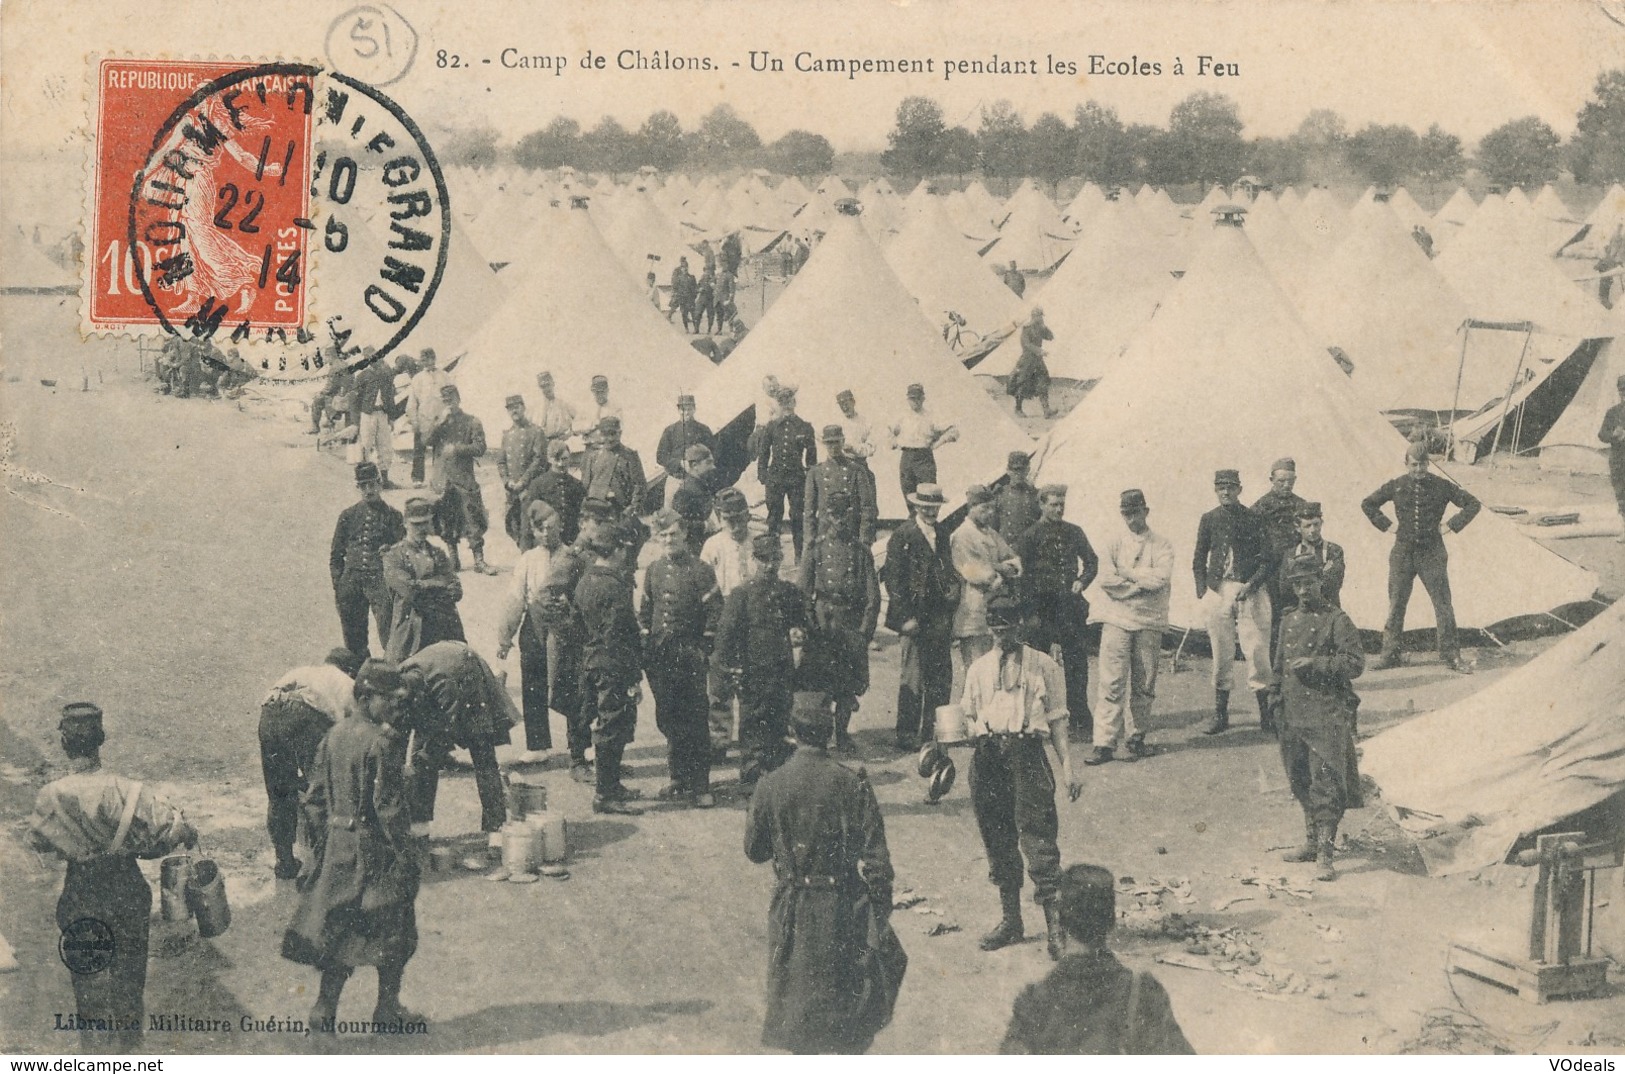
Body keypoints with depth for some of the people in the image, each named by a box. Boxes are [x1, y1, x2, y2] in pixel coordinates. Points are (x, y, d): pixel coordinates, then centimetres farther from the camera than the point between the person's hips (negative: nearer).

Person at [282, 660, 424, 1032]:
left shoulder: (334, 734, 5)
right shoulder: (382, 742, -18)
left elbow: (316, 796, 10)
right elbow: (388, 806, -20)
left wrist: (320, 839, 19)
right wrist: (406, 851, -13)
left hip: (338, 844, 7)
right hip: (375, 849, -7)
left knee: (337, 928, 14)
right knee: (392, 930, 8)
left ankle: (324, 1008, 14)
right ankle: (388, 1007, 16)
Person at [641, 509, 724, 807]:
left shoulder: (701, 571, -3)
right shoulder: (653, 570, 11)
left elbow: (714, 612, -5)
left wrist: (703, 649, -11)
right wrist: (646, 646, 10)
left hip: (689, 654, -5)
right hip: (659, 656, 5)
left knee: (695, 721, -4)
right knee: (667, 719, 8)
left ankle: (701, 785, -1)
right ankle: (679, 779, 19)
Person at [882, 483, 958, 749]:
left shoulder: (943, 535, 14)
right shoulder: (902, 536, -6)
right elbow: (893, 580, -10)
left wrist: (953, 590, 7)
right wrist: (906, 617, -15)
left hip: (941, 616, 6)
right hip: (916, 616, -6)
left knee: (941, 678, 8)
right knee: (912, 678, -4)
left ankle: (934, 731, 16)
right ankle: (907, 735, 1)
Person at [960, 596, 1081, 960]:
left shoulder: (1043, 666, 6)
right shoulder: (978, 670, 15)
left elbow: (1056, 722, 5)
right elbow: (969, 719, 20)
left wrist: (1068, 769, -2)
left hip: (1026, 752, -4)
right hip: (987, 754, 4)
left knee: (1037, 835, -10)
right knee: (997, 839, 9)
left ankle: (1055, 924, -9)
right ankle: (1010, 920, 21)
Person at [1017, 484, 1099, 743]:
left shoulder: (1074, 532, 10)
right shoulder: (1029, 536, -3)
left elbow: (1092, 560, 20)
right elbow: (1023, 577, -6)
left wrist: (1082, 581, -1)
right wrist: (1032, 614, -10)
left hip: (1071, 607, 3)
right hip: (1042, 611, -3)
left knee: (1077, 664, 3)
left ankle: (1080, 720, 10)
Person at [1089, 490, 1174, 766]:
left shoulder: (1162, 545, 7)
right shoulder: (1114, 544, 10)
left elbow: (1160, 578, -9)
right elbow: (1106, 580, -5)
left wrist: (1127, 574, -4)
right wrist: (1143, 582, -8)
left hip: (1150, 621, 0)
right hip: (1117, 619, 0)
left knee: (1144, 685, 3)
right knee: (1112, 683, -8)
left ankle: (1135, 738, 15)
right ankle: (1105, 743, -10)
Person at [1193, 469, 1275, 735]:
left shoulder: (1254, 519, 4)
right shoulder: (1209, 520, 11)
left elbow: (1267, 559, 1)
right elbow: (1199, 559, 14)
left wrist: (1252, 584, -13)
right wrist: (1202, 591, 2)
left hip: (1250, 590, -2)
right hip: (1218, 590, 2)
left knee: (1257, 651, -5)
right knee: (1221, 654, 4)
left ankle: (1265, 713, 3)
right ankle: (1220, 715, 10)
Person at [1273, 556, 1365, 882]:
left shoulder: (1337, 620, -5)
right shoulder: (1290, 620, 15)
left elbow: (1356, 663, -11)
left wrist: (1315, 664, -16)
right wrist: (1277, 691, 17)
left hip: (1326, 716, -7)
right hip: (1293, 716, 7)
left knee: (1326, 785, -9)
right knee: (1301, 782, 16)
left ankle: (1325, 856, -11)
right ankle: (1311, 843, 30)